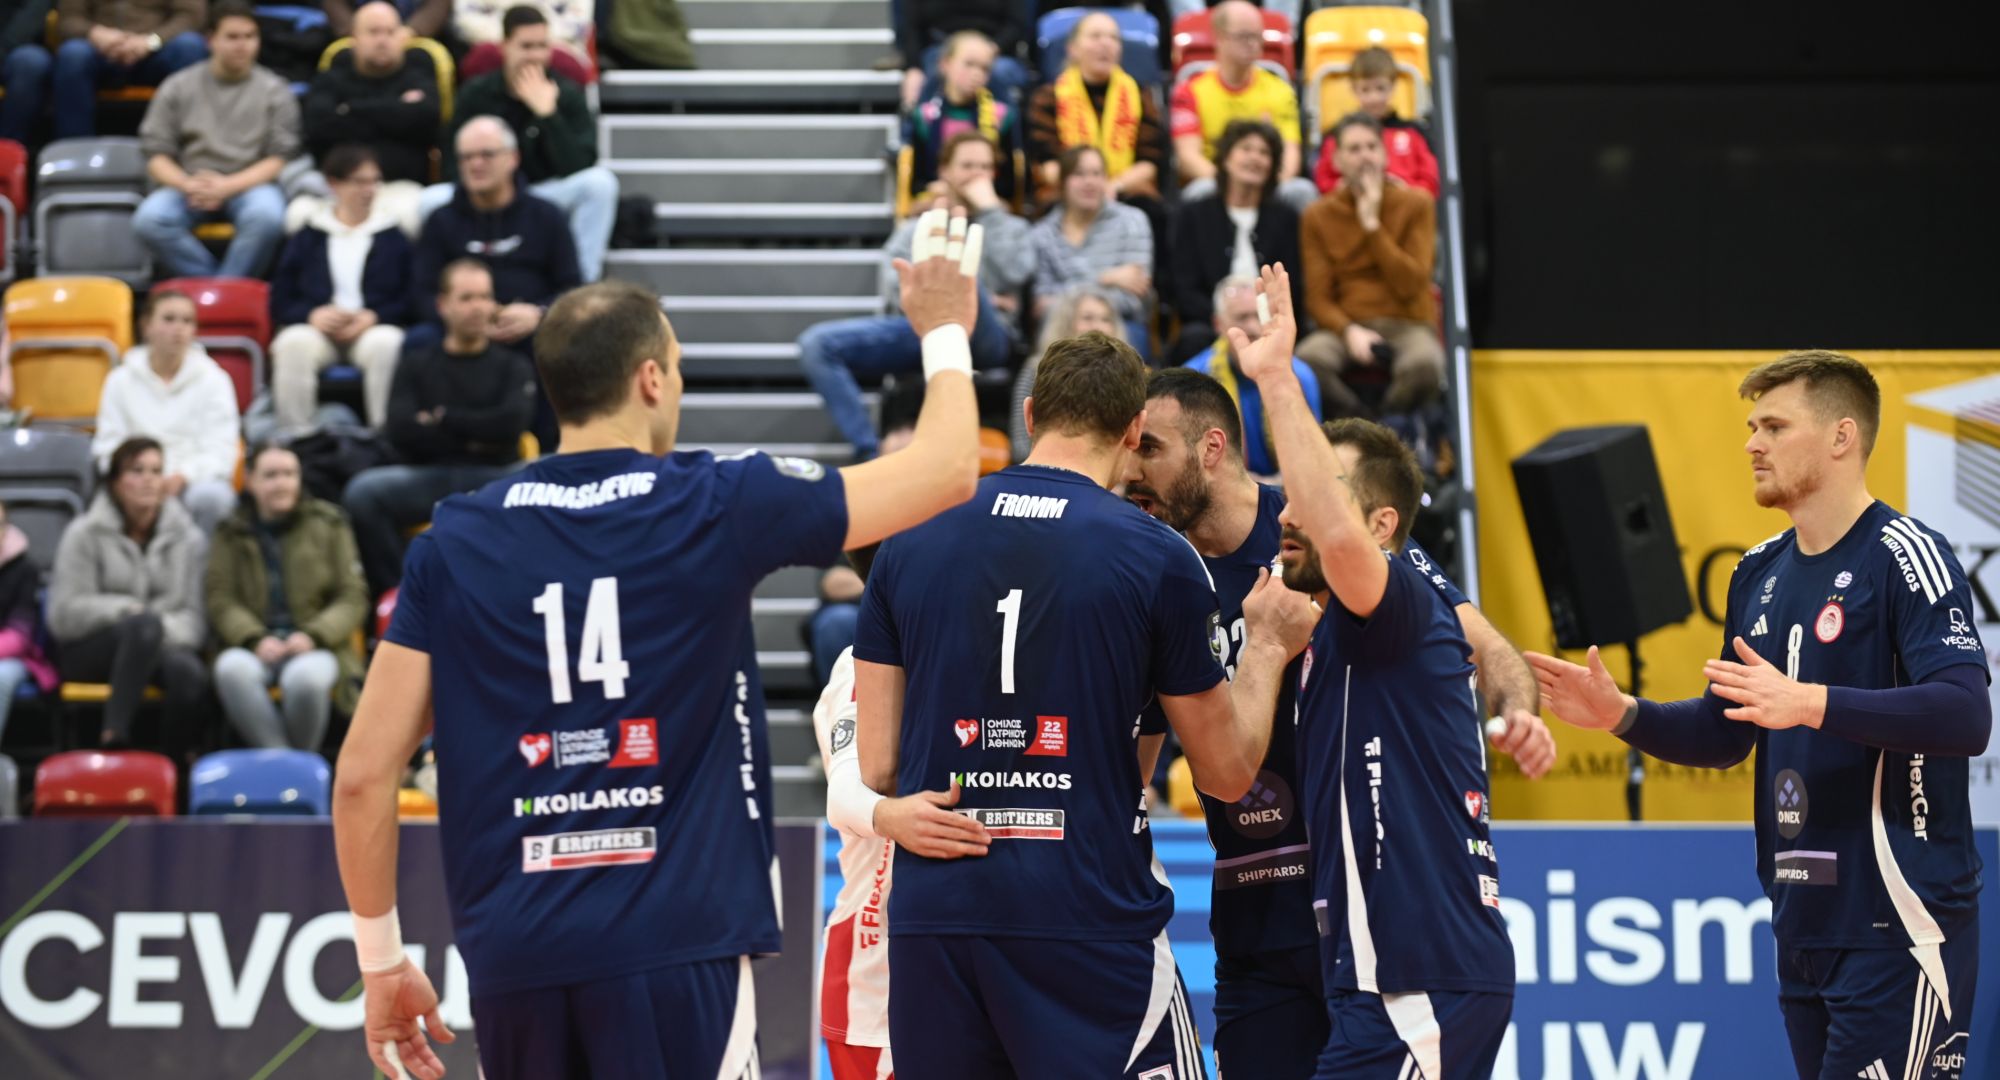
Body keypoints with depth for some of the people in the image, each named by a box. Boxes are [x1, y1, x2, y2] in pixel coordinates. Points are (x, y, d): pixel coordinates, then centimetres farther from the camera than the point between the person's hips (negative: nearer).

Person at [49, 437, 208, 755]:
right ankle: (113, 739, -45)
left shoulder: (188, 538, 11)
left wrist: (167, 632, -18)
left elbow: (195, 614, 2)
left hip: (161, 646, 2)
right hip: (87, 652, -2)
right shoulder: (85, 534, 4)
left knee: (190, 672, -35)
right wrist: (130, 610, -8)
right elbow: (64, 614, -3)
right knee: (145, 624, -38)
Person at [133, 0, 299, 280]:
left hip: (249, 184, -1)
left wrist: (228, 186, -14)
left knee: (267, 215, -36)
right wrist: (187, 184, -15)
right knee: (149, 219, -30)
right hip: (188, 183, 1)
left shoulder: (274, 91, 7)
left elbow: (280, 157, 0)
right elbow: (155, 154, 6)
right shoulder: (178, 87, 10)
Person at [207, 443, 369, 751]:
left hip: (315, 646, -1)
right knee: (232, 668, -36)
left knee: (305, 677, -39)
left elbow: (353, 597, 5)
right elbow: (220, 599, 5)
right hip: (255, 648, 1)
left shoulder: (329, 525, 10)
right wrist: (255, 639, -14)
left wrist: (313, 636, -13)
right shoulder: (232, 534, 13)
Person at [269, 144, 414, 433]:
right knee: (293, 343, -34)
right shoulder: (307, 239, 16)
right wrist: (312, 315, -11)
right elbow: (280, 302, 10)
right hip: (316, 329, 1)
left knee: (385, 344, -36)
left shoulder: (393, 240, 14)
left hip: (373, 329, -1)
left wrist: (373, 317, -12)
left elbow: (408, 300, 5)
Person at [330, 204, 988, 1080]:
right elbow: (948, 471, 10)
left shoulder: (455, 541, 6)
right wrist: (944, 331, 28)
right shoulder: (717, 508, -1)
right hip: (676, 947, -4)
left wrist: (381, 960, 15)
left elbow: (363, 775, 4)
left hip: (512, 963, 4)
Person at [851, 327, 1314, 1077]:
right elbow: (1227, 774, 7)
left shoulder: (909, 542, 6)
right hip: (1091, 920, -4)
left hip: (932, 919, 4)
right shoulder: (1157, 558, -3)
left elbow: (876, 767, 7)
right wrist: (1268, 646, 23)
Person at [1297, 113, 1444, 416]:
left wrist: (1372, 224, -10)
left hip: (1408, 323, -1)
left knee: (1423, 365, -38)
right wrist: (1349, 331, -18)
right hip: (1346, 325, 1)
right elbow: (1318, 297, 3)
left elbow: (1410, 285, -7)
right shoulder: (1318, 217, 9)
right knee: (1306, 359, -35)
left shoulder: (1416, 205, 4)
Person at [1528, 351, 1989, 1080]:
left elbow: (1966, 716, -22)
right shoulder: (1760, 574, 15)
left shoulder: (1905, 556, -10)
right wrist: (1622, 714, 5)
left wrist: (1808, 703, -30)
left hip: (1896, 931, -8)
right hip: (1803, 929, 8)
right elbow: (1724, 737, 22)